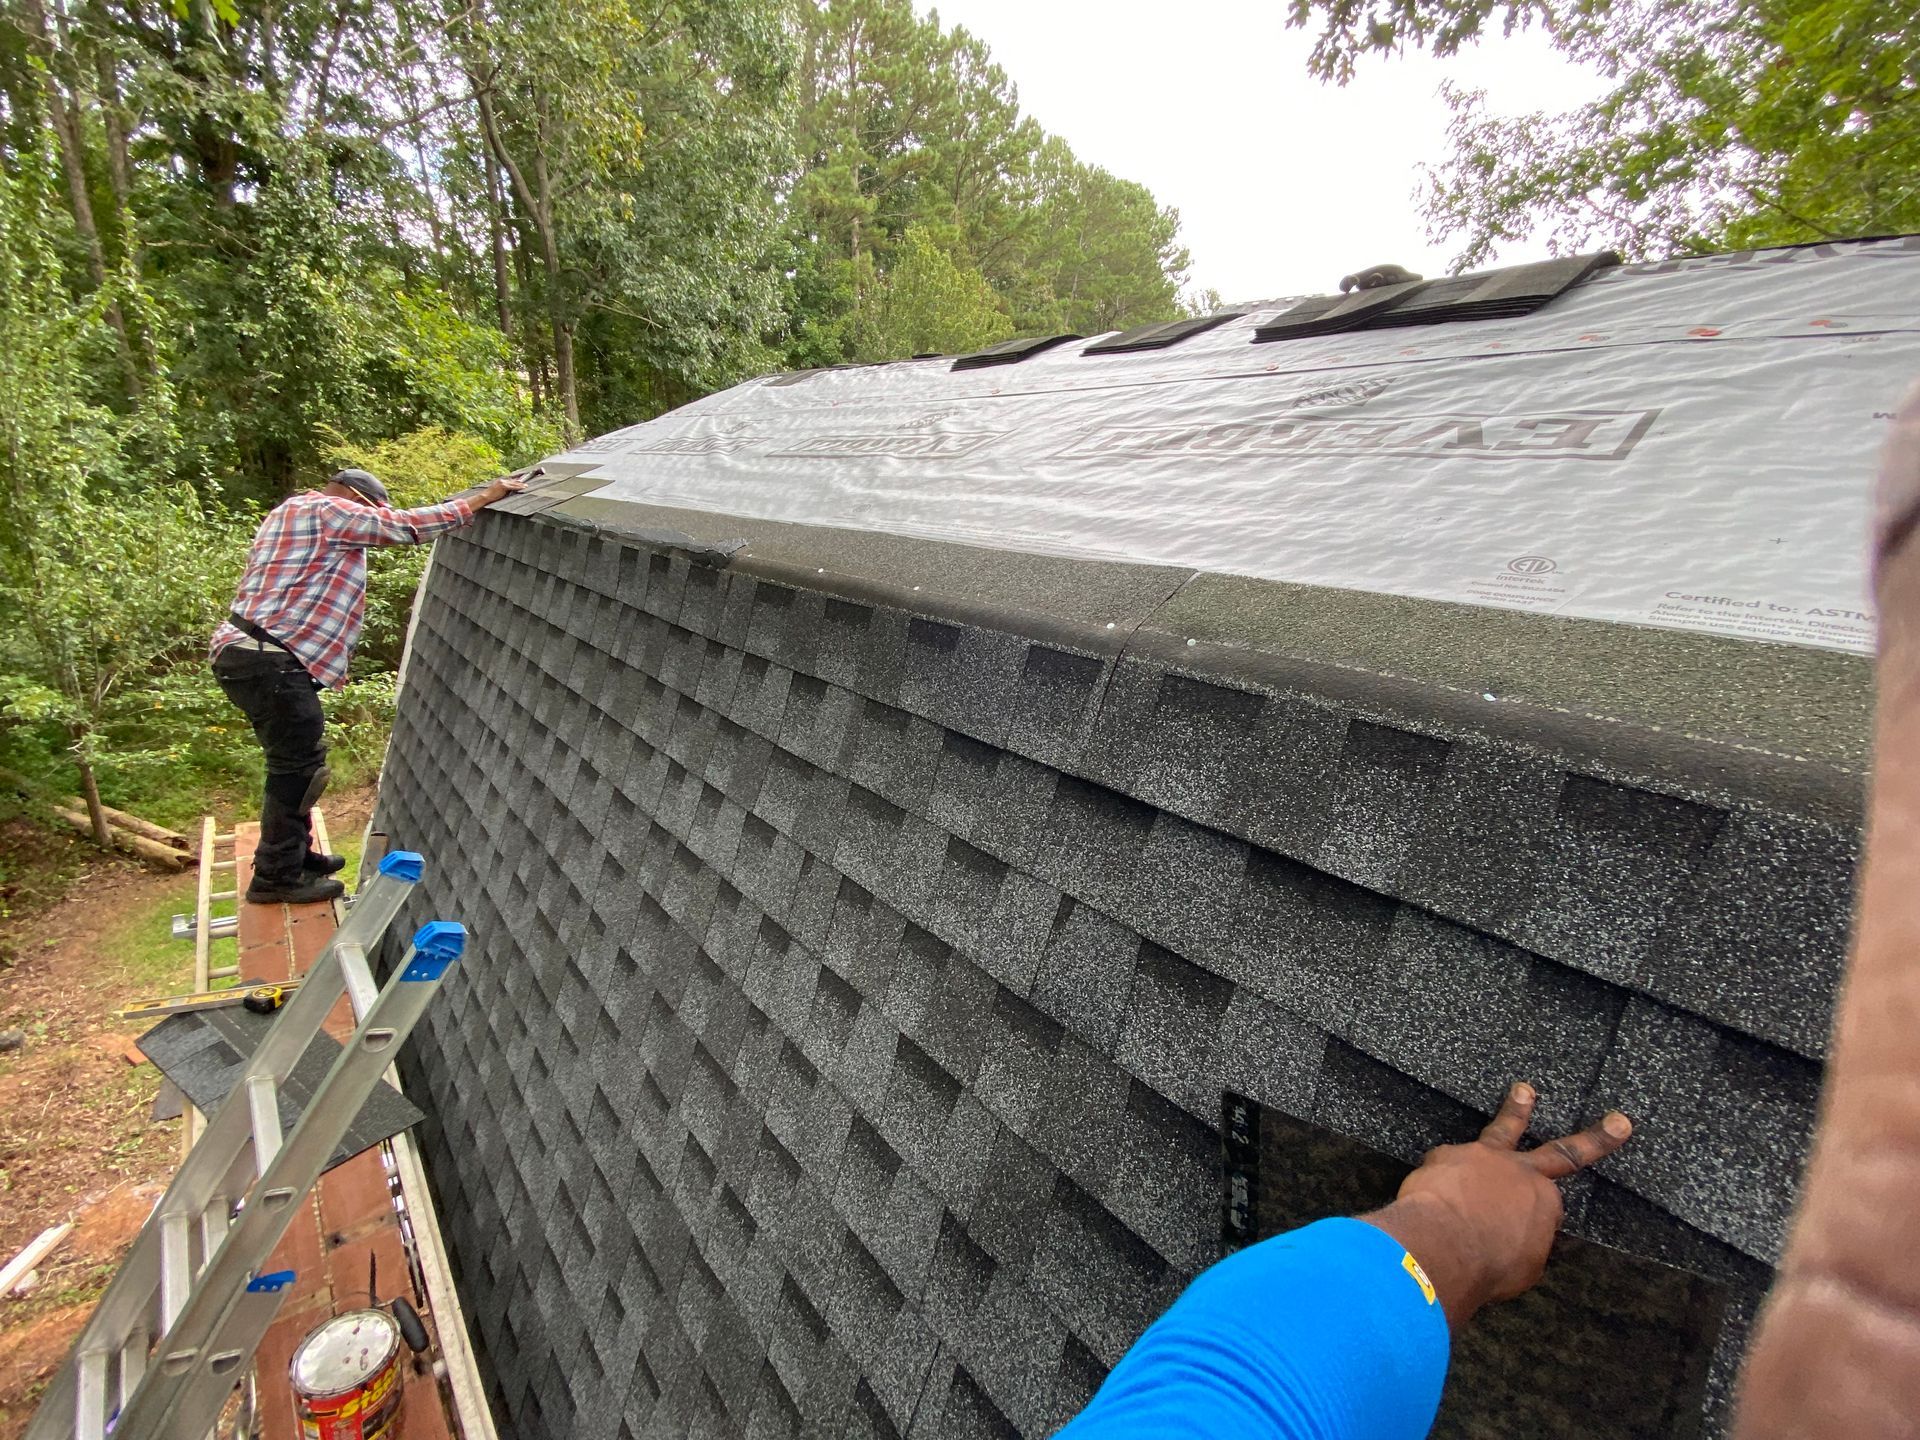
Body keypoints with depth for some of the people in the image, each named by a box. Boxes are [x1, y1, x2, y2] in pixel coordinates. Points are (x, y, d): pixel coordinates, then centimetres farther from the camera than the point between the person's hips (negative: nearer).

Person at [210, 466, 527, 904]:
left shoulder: (296, 515, 25)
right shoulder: (325, 510, -7)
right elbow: (406, 525, -11)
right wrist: (483, 499, -9)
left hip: (246, 653, 11)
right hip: (268, 661, -11)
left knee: (297, 761, 19)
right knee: (299, 767, -3)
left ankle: (294, 855, 31)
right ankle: (277, 877, 6)